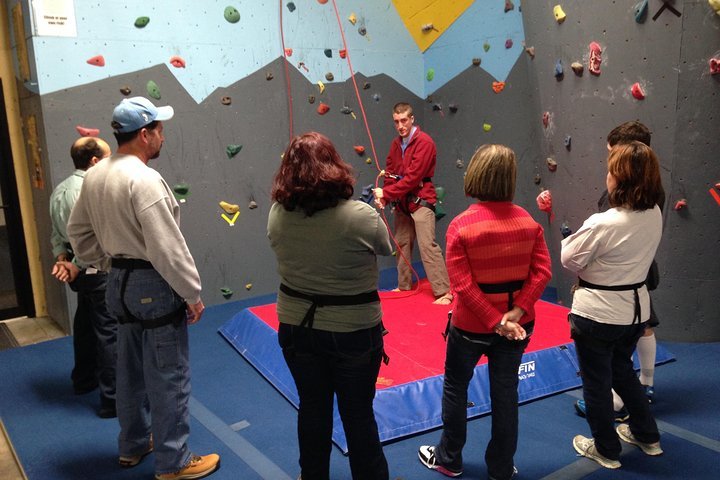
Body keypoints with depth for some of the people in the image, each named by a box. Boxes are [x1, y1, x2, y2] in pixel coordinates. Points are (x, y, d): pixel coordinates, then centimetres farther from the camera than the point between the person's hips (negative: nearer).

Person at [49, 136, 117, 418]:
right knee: (110, 332, -4)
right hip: (99, 271, -10)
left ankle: (84, 379, 42)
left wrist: (61, 257, -4)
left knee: (85, 325, 24)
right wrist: (77, 266, -12)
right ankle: (113, 399, 1)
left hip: (81, 272, 10)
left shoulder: (60, 190, 8)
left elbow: (57, 232, 8)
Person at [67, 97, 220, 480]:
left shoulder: (94, 176, 5)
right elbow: (167, 247, -23)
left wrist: (111, 263, 19)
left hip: (119, 283, 9)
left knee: (131, 368, 21)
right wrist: (192, 293, -15)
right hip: (154, 286, -9)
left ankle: (133, 445, 38)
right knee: (168, 376, 3)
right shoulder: (144, 179, -22)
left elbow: (79, 233, 15)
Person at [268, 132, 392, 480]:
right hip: (354, 331, -3)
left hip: (296, 328, 3)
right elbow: (386, 248, -3)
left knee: (312, 409, 21)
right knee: (358, 412, 14)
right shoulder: (362, 216, -22)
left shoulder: (277, 215, -11)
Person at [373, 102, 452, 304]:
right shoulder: (396, 144, 10)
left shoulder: (424, 142, -14)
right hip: (402, 203, 8)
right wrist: (384, 198, -9)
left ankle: (444, 292, -10)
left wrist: (386, 193, -18)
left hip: (421, 202, -8)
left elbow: (413, 177, -20)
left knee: (427, 246, -13)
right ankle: (405, 285, 28)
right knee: (402, 245, 13)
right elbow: (390, 174, 9)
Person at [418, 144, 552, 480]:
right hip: (518, 325, 4)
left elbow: (463, 286, -21)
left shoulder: (460, 226, -18)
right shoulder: (528, 221, -6)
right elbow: (542, 272, -11)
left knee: (455, 387, 18)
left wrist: (496, 323, -17)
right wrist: (516, 312, -17)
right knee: (505, 392, 17)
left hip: (471, 325, -3)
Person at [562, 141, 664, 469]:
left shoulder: (603, 224, -27)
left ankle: (606, 449, 30)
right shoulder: (654, 215, -5)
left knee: (596, 382, 13)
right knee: (621, 369, 29)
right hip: (635, 308, 7)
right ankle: (647, 435, 42)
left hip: (598, 313, -7)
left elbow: (569, 258, -13)